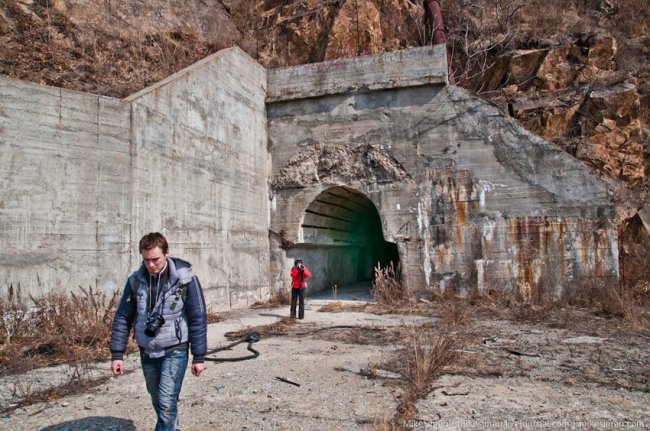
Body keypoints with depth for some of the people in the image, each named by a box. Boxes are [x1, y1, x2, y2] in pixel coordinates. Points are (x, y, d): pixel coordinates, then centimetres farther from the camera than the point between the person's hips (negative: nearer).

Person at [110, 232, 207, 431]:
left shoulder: (185, 278, -14)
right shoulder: (136, 280, -3)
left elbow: (198, 318, -10)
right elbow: (123, 318, 4)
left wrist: (198, 356, -10)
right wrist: (117, 354, 0)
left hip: (175, 350, -4)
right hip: (147, 352, 4)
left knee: (167, 403, -11)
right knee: (159, 403, 17)